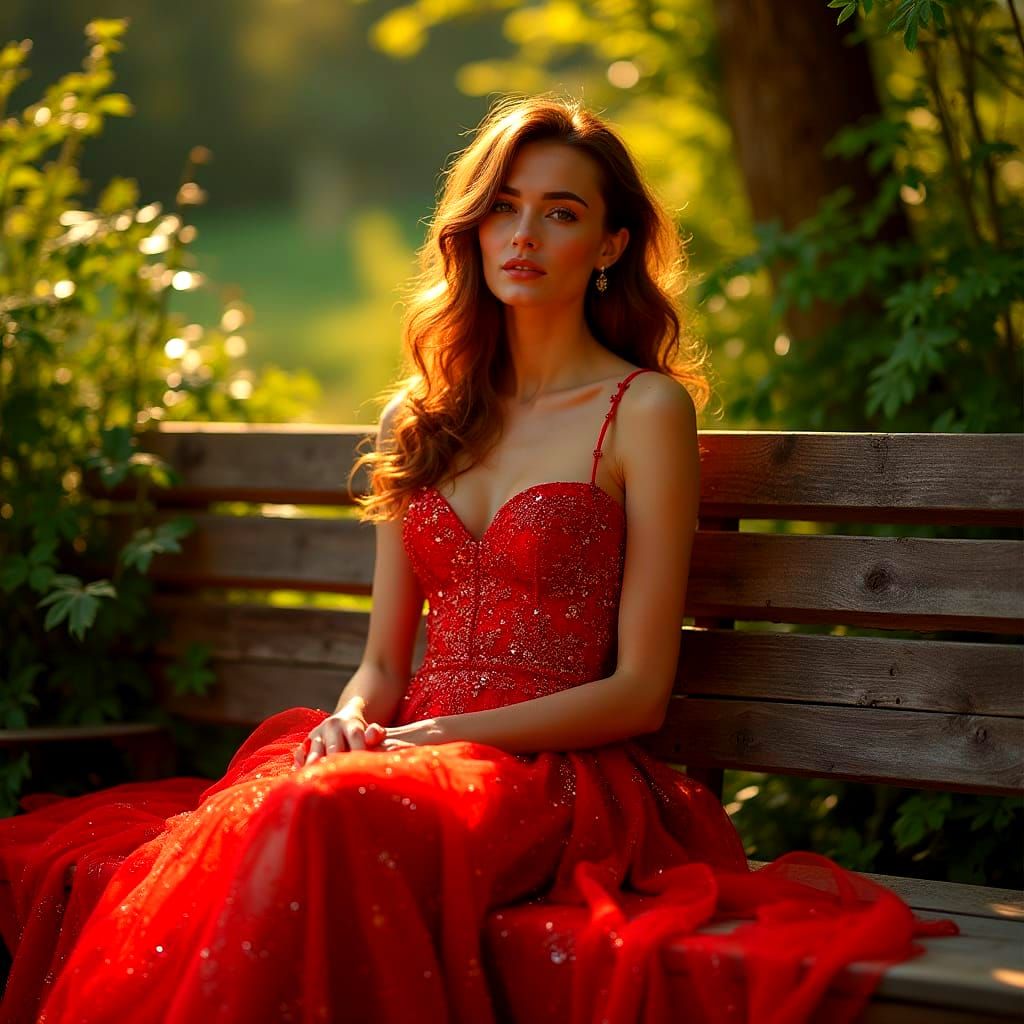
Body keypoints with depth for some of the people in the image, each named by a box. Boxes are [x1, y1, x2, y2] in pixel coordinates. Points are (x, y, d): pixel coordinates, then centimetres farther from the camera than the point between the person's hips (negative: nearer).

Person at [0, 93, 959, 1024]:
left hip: (556, 778, -4)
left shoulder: (646, 410, 3)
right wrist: (351, 721, -5)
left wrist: (436, 735, -12)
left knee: (328, 816, -37)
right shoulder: (418, 417, 20)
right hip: (415, 753, 4)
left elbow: (638, 690, -2)